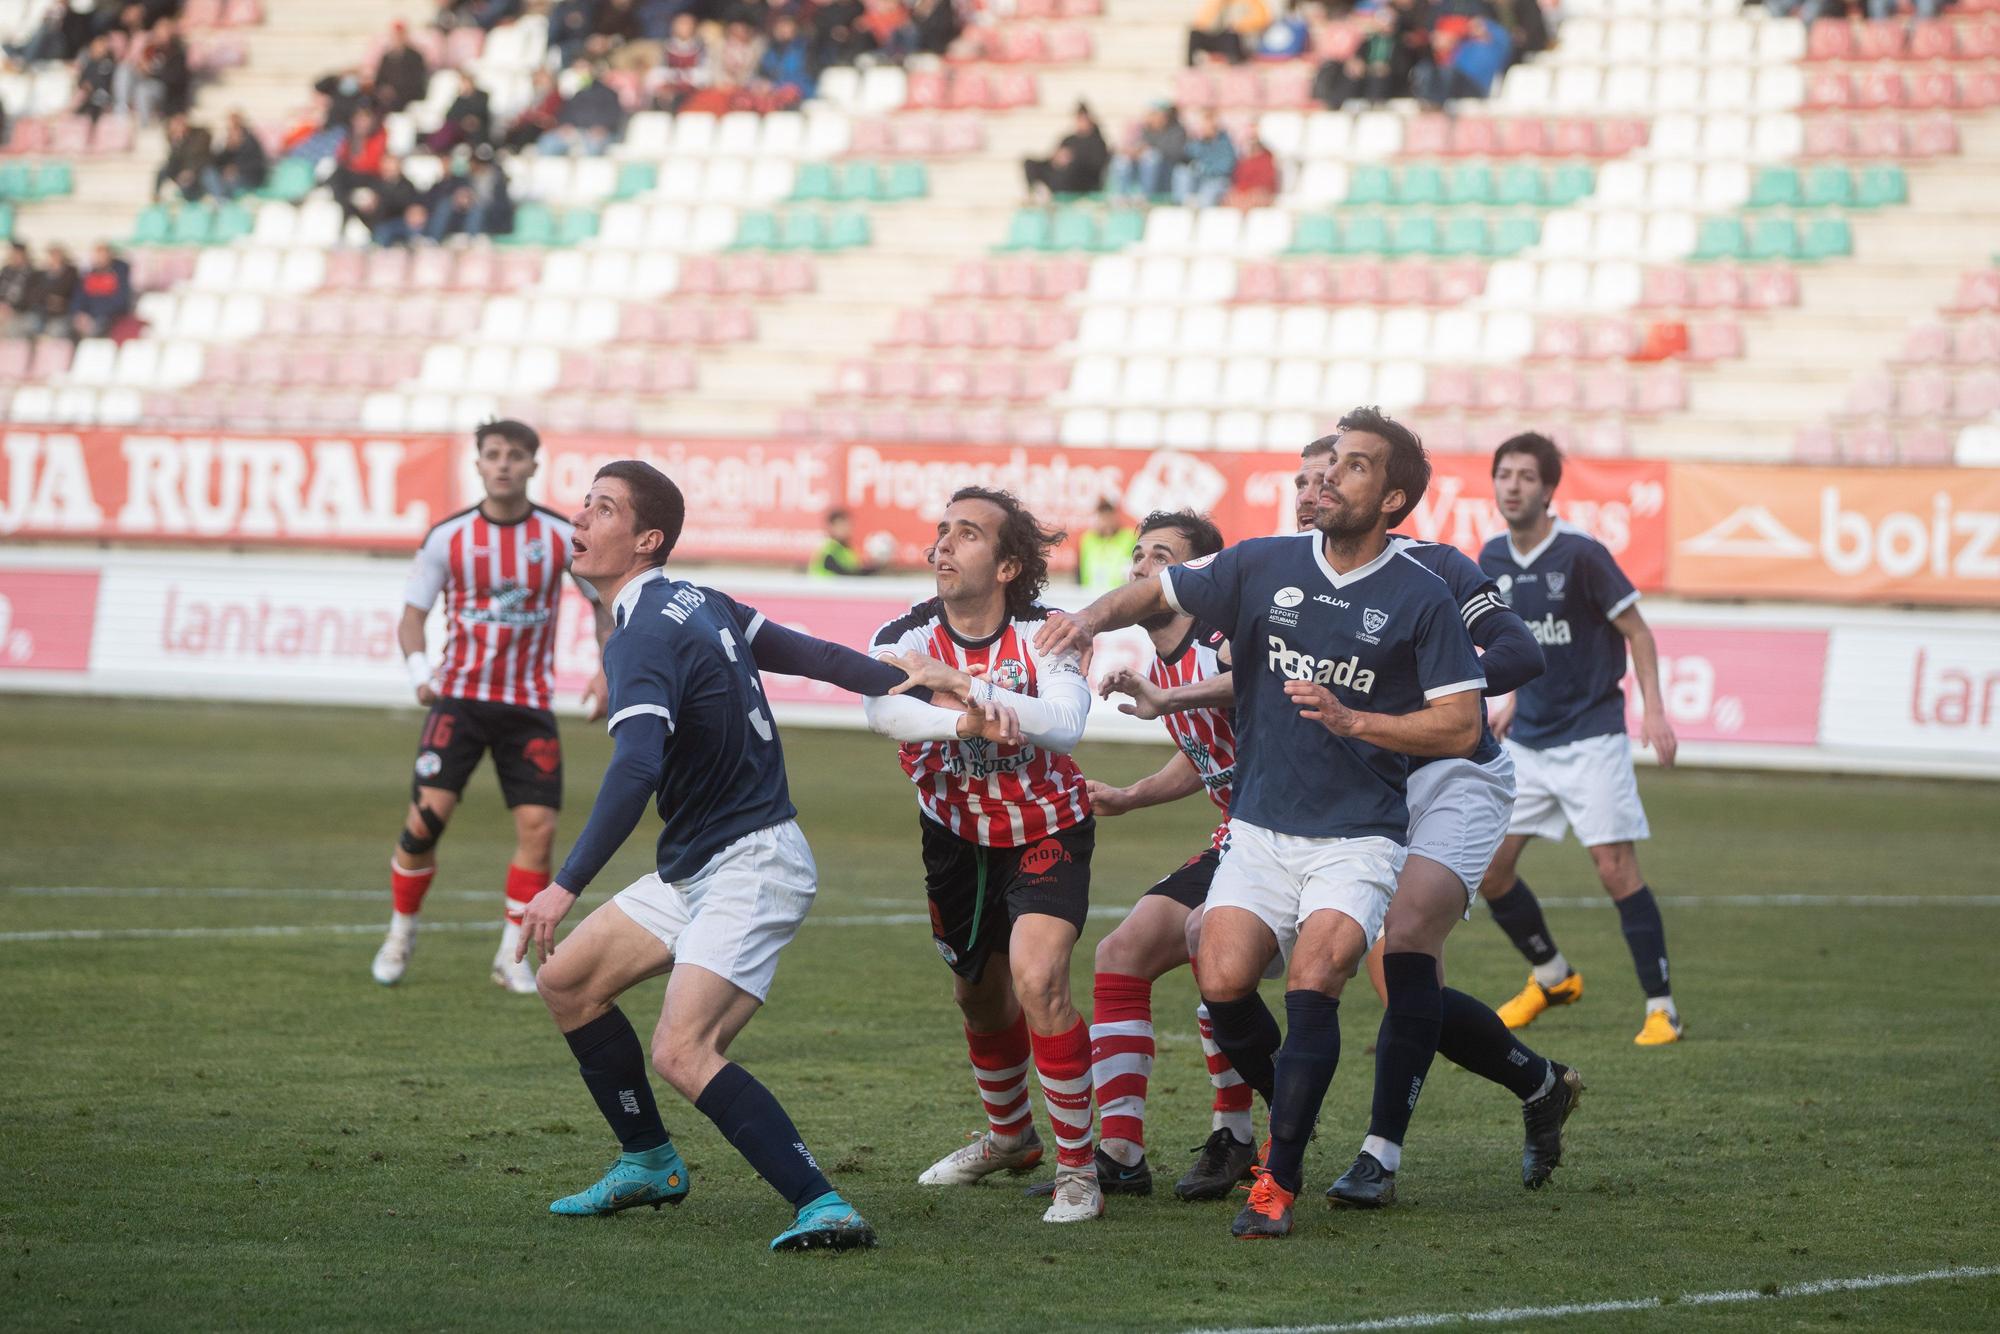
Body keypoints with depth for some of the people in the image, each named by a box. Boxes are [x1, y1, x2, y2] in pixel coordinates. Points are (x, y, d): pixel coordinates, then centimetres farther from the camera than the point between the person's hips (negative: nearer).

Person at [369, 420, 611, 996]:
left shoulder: (561, 537, 0)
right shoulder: (448, 537, -1)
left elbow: (606, 601, 12)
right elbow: (412, 615, 3)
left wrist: (607, 672, -2)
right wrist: (418, 667, -16)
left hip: (529, 705, 1)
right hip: (459, 696, -1)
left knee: (538, 826, -9)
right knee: (426, 816, -13)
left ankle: (512, 956, 5)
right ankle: (400, 936, 9)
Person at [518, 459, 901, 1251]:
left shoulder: (644, 637, -20)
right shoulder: (700, 607, 7)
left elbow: (636, 769, -34)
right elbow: (805, 653, 14)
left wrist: (568, 885, -38)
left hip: (749, 867, -10)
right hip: (692, 868, 10)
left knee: (682, 1051, -23)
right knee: (566, 979, 14)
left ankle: (823, 1207, -26)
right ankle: (650, 1163, 28)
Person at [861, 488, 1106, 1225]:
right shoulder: (907, 636, -16)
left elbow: (1065, 720, -38)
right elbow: (884, 709, -37)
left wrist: (963, 683, -44)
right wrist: (968, 722, -56)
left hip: (1046, 834, -4)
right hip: (956, 835, 4)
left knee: (1037, 977, -23)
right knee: (979, 995, 18)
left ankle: (1078, 1170, -13)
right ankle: (1009, 1136, 46)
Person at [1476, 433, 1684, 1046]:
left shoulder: (1581, 555, -14)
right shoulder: (1493, 561, 4)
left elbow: (1636, 630, -7)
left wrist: (1653, 709, -15)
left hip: (1590, 737, -6)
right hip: (1527, 741, 6)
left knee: (1616, 869, -12)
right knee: (1488, 871, 4)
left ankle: (1661, 1008, -3)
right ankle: (1552, 977, 27)